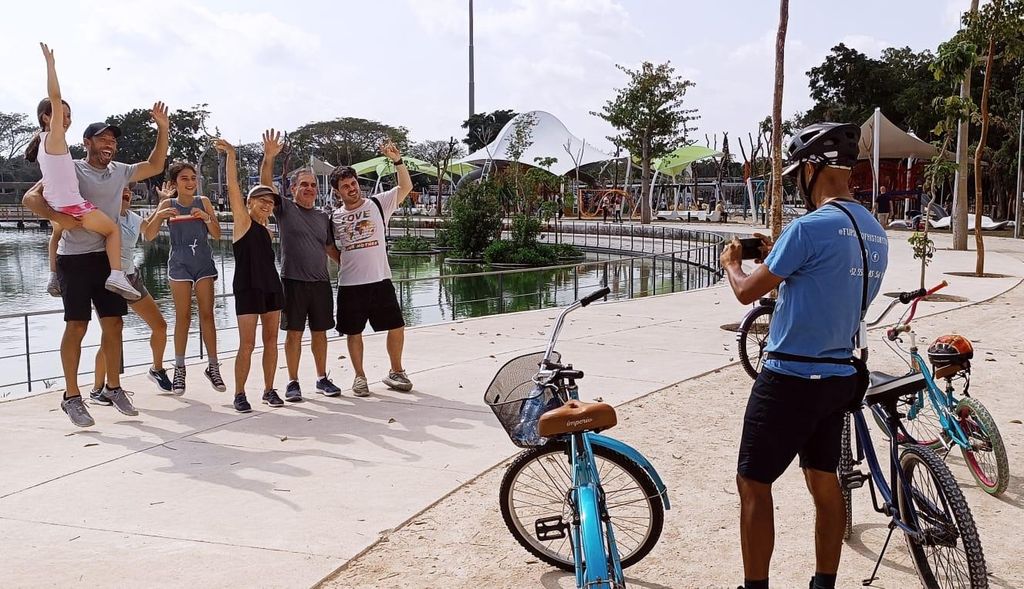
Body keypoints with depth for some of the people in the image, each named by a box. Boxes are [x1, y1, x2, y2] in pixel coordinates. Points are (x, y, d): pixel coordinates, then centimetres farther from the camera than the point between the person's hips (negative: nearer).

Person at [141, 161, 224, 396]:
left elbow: (217, 235, 3)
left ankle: (213, 366, 6)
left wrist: (206, 217, -15)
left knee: (207, 314, 1)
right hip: (180, 264, -1)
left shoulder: (203, 202, 3)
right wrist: (158, 217, -21)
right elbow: (149, 236, -4)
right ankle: (179, 368, 10)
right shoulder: (167, 204, -1)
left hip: (203, 262, 1)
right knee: (183, 316, 1)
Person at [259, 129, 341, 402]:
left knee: (320, 331, 10)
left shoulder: (323, 217, 13)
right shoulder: (284, 209, 1)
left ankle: (322, 379, 21)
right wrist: (268, 158, -26)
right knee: (294, 332, 1)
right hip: (293, 280, -4)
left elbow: (331, 248, 17)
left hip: (321, 282, 4)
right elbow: (266, 186, -13)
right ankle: (293, 383, 11)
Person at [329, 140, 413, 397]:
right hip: (349, 285, 1)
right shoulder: (334, 218, 6)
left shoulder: (378, 204, 1)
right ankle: (359, 376, 23)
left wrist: (397, 160, -18)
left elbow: (406, 187, -7)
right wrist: (341, 262, 6)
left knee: (396, 326, 3)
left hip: (380, 280, -1)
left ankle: (396, 372, 21)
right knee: (353, 332, 7)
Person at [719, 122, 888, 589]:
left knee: (753, 484, 3)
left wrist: (731, 262, 9)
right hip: (840, 376, 8)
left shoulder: (810, 227, -19)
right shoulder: (875, 233, 8)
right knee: (824, 482, 17)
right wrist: (778, 255, 20)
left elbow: (748, 291, -12)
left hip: (790, 379, -8)